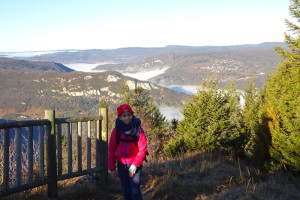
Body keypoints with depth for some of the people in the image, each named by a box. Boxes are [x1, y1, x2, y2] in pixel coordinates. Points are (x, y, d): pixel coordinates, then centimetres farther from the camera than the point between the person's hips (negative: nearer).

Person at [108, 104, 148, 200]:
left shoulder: (138, 130, -8)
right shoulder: (116, 130, -2)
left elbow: (142, 149, -9)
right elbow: (111, 150, 4)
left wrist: (135, 165, -16)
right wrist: (112, 168, 3)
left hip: (135, 165, -3)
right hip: (121, 165, 3)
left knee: (135, 191, -9)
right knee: (126, 192, 13)